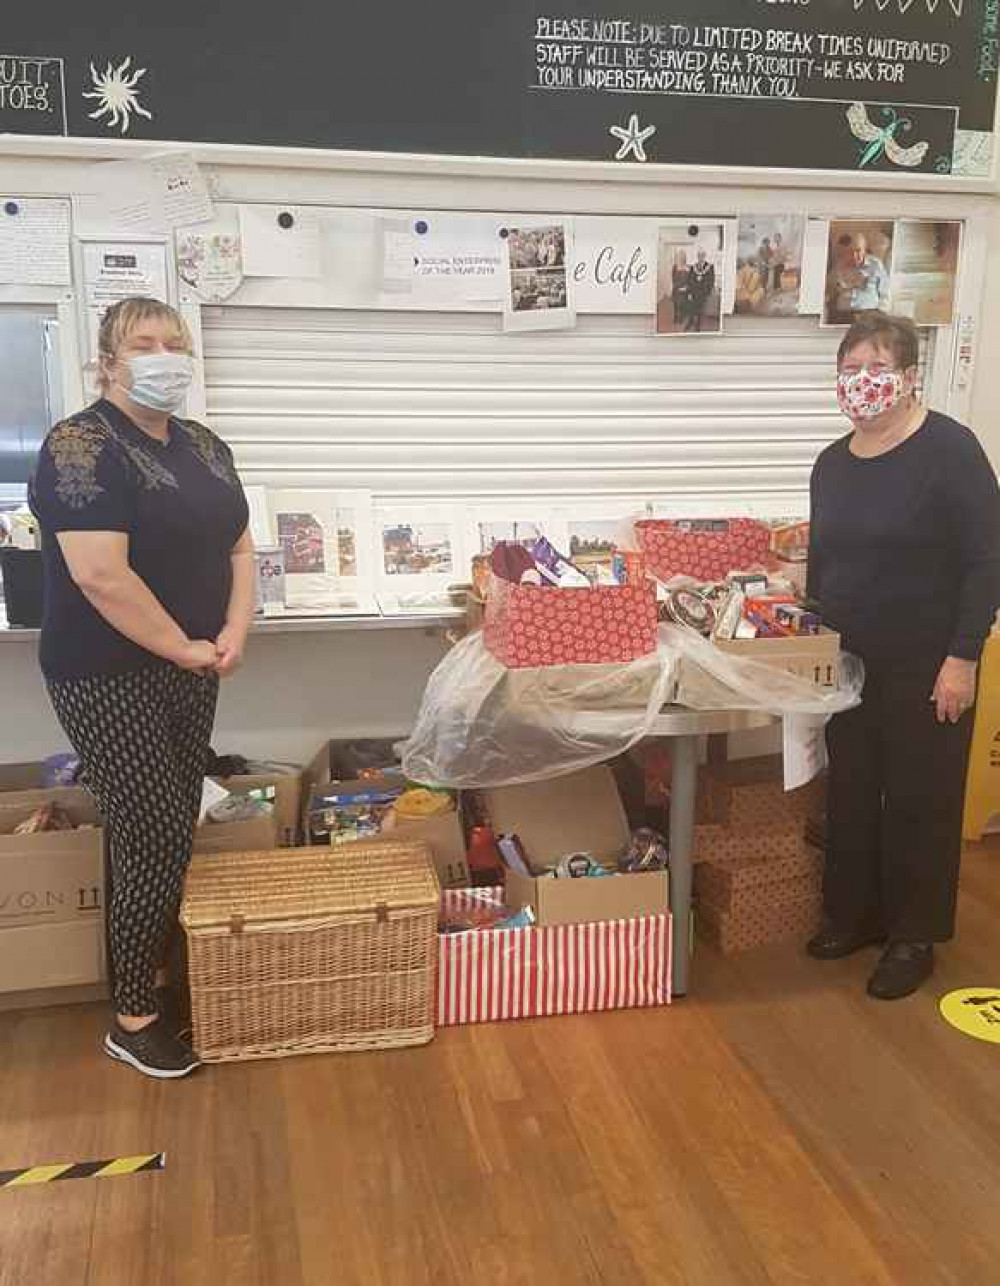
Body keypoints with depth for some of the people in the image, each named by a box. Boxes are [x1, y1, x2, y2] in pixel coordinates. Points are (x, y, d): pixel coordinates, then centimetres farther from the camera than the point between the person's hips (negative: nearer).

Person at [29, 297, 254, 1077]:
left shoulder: (205, 447, 9)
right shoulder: (81, 447, -15)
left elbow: (239, 549, 12)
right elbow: (100, 575, -24)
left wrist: (233, 633, -5)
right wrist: (183, 647, -16)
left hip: (188, 670, 7)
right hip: (110, 677, -7)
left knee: (178, 834, 12)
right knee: (154, 841, -5)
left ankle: (160, 974, 29)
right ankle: (132, 1020, 11)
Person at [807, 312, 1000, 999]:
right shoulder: (832, 463, 7)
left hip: (926, 665, -6)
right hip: (848, 661, 6)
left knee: (919, 798, 6)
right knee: (850, 790, 14)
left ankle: (914, 937, 21)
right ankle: (855, 914, 31)